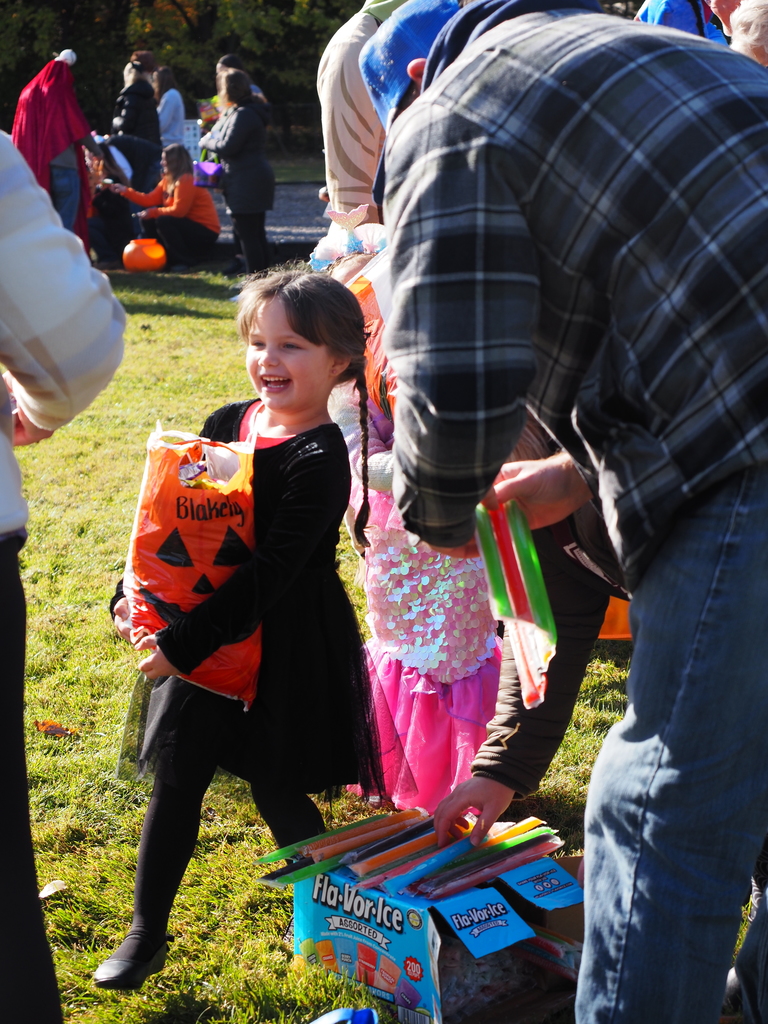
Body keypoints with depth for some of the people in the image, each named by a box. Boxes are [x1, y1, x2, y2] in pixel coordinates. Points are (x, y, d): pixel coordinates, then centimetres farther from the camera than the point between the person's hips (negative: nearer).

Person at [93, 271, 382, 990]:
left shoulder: (320, 459, -19)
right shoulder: (228, 424, 3)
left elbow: (272, 574, -23)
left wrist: (182, 645, -22)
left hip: (285, 646, -6)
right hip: (204, 635, 6)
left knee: (276, 790, 5)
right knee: (176, 777, 9)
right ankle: (146, 933, 23)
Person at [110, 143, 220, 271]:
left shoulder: (186, 180, -20)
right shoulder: (168, 180, 9)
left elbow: (179, 210, -24)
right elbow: (150, 199, 8)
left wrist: (153, 212, -17)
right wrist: (126, 191, 4)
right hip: (188, 226, 10)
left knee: (162, 221, -27)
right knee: (149, 220, 7)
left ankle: (184, 260, -15)